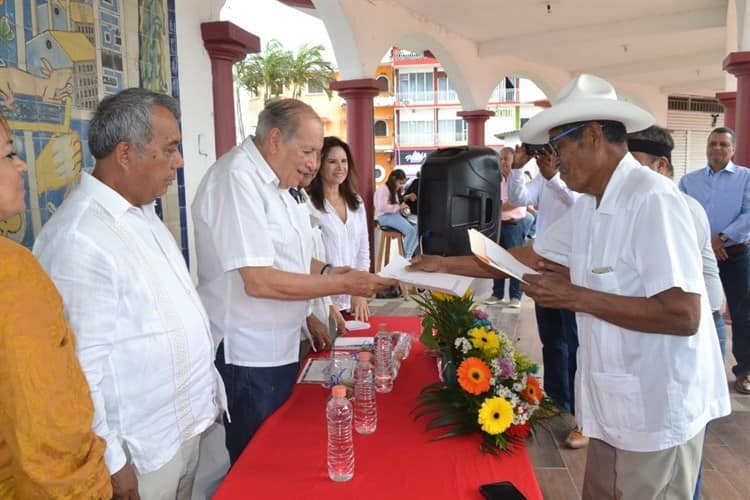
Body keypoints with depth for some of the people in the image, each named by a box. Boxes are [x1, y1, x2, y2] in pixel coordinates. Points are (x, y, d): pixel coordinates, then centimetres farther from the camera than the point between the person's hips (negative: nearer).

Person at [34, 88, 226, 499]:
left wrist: (207, 386, 16)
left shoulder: (142, 213, 6)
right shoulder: (79, 239, -24)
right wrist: (110, 463, -17)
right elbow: (81, 366, -23)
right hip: (141, 453, -8)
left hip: (187, 425, 8)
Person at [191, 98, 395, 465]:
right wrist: (341, 285, -21)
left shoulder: (277, 181, 10)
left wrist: (325, 271, 4)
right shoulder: (236, 179, -21)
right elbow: (259, 281, -26)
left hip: (281, 347, 9)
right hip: (247, 355, -9)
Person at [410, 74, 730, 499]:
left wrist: (576, 297, -23)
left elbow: (683, 316, -27)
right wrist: (446, 264, 11)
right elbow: (530, 257, 13)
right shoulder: (587, 208, 5)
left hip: (657, 409, -8)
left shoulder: (652, 200, -23)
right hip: (613, 400, 8)